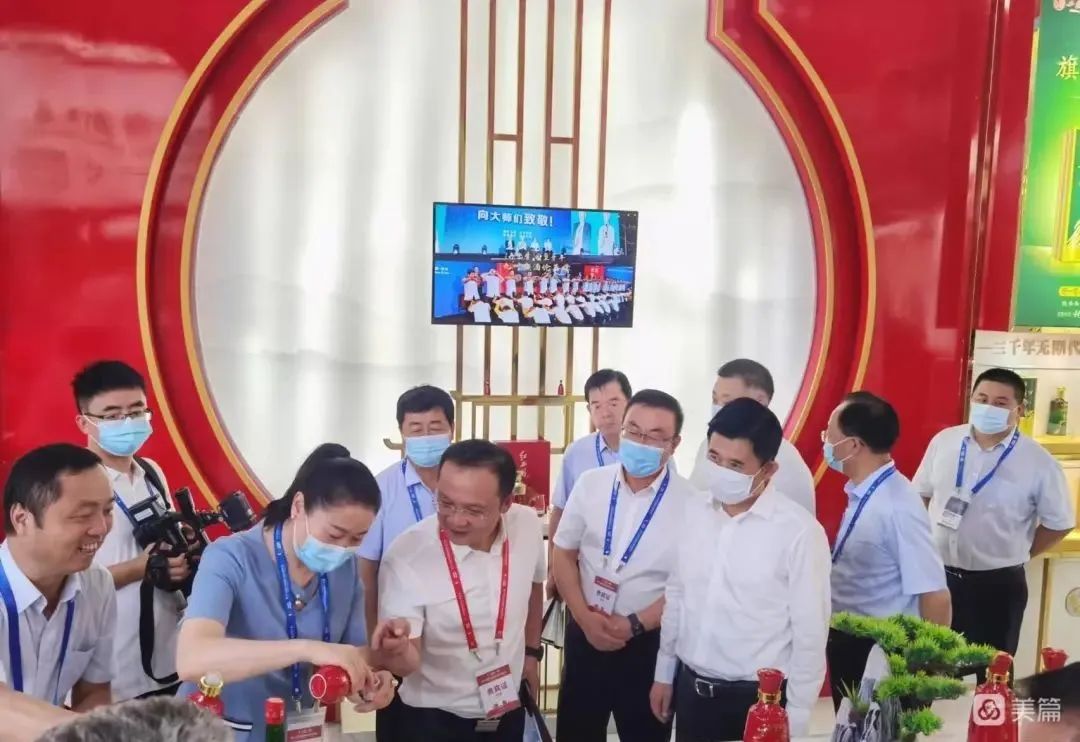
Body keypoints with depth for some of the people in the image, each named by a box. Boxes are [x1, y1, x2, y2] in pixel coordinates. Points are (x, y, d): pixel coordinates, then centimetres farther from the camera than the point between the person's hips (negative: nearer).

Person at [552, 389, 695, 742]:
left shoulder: (690, 503, -12)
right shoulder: (590, 484, -4)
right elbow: (563, 554, 3)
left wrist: (635, 625, -14)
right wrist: (584, 617, -8)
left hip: (650, 643, -2)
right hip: (585, 633, 3)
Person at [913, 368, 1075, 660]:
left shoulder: (1038, 462, -11)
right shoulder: (944, 441, -2)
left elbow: (1060, 523, -1)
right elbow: (920, 495, 10)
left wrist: (1017, 554, 2)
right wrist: (927, 540, 5)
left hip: (997, 585, -3)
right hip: (936, 575, 3)